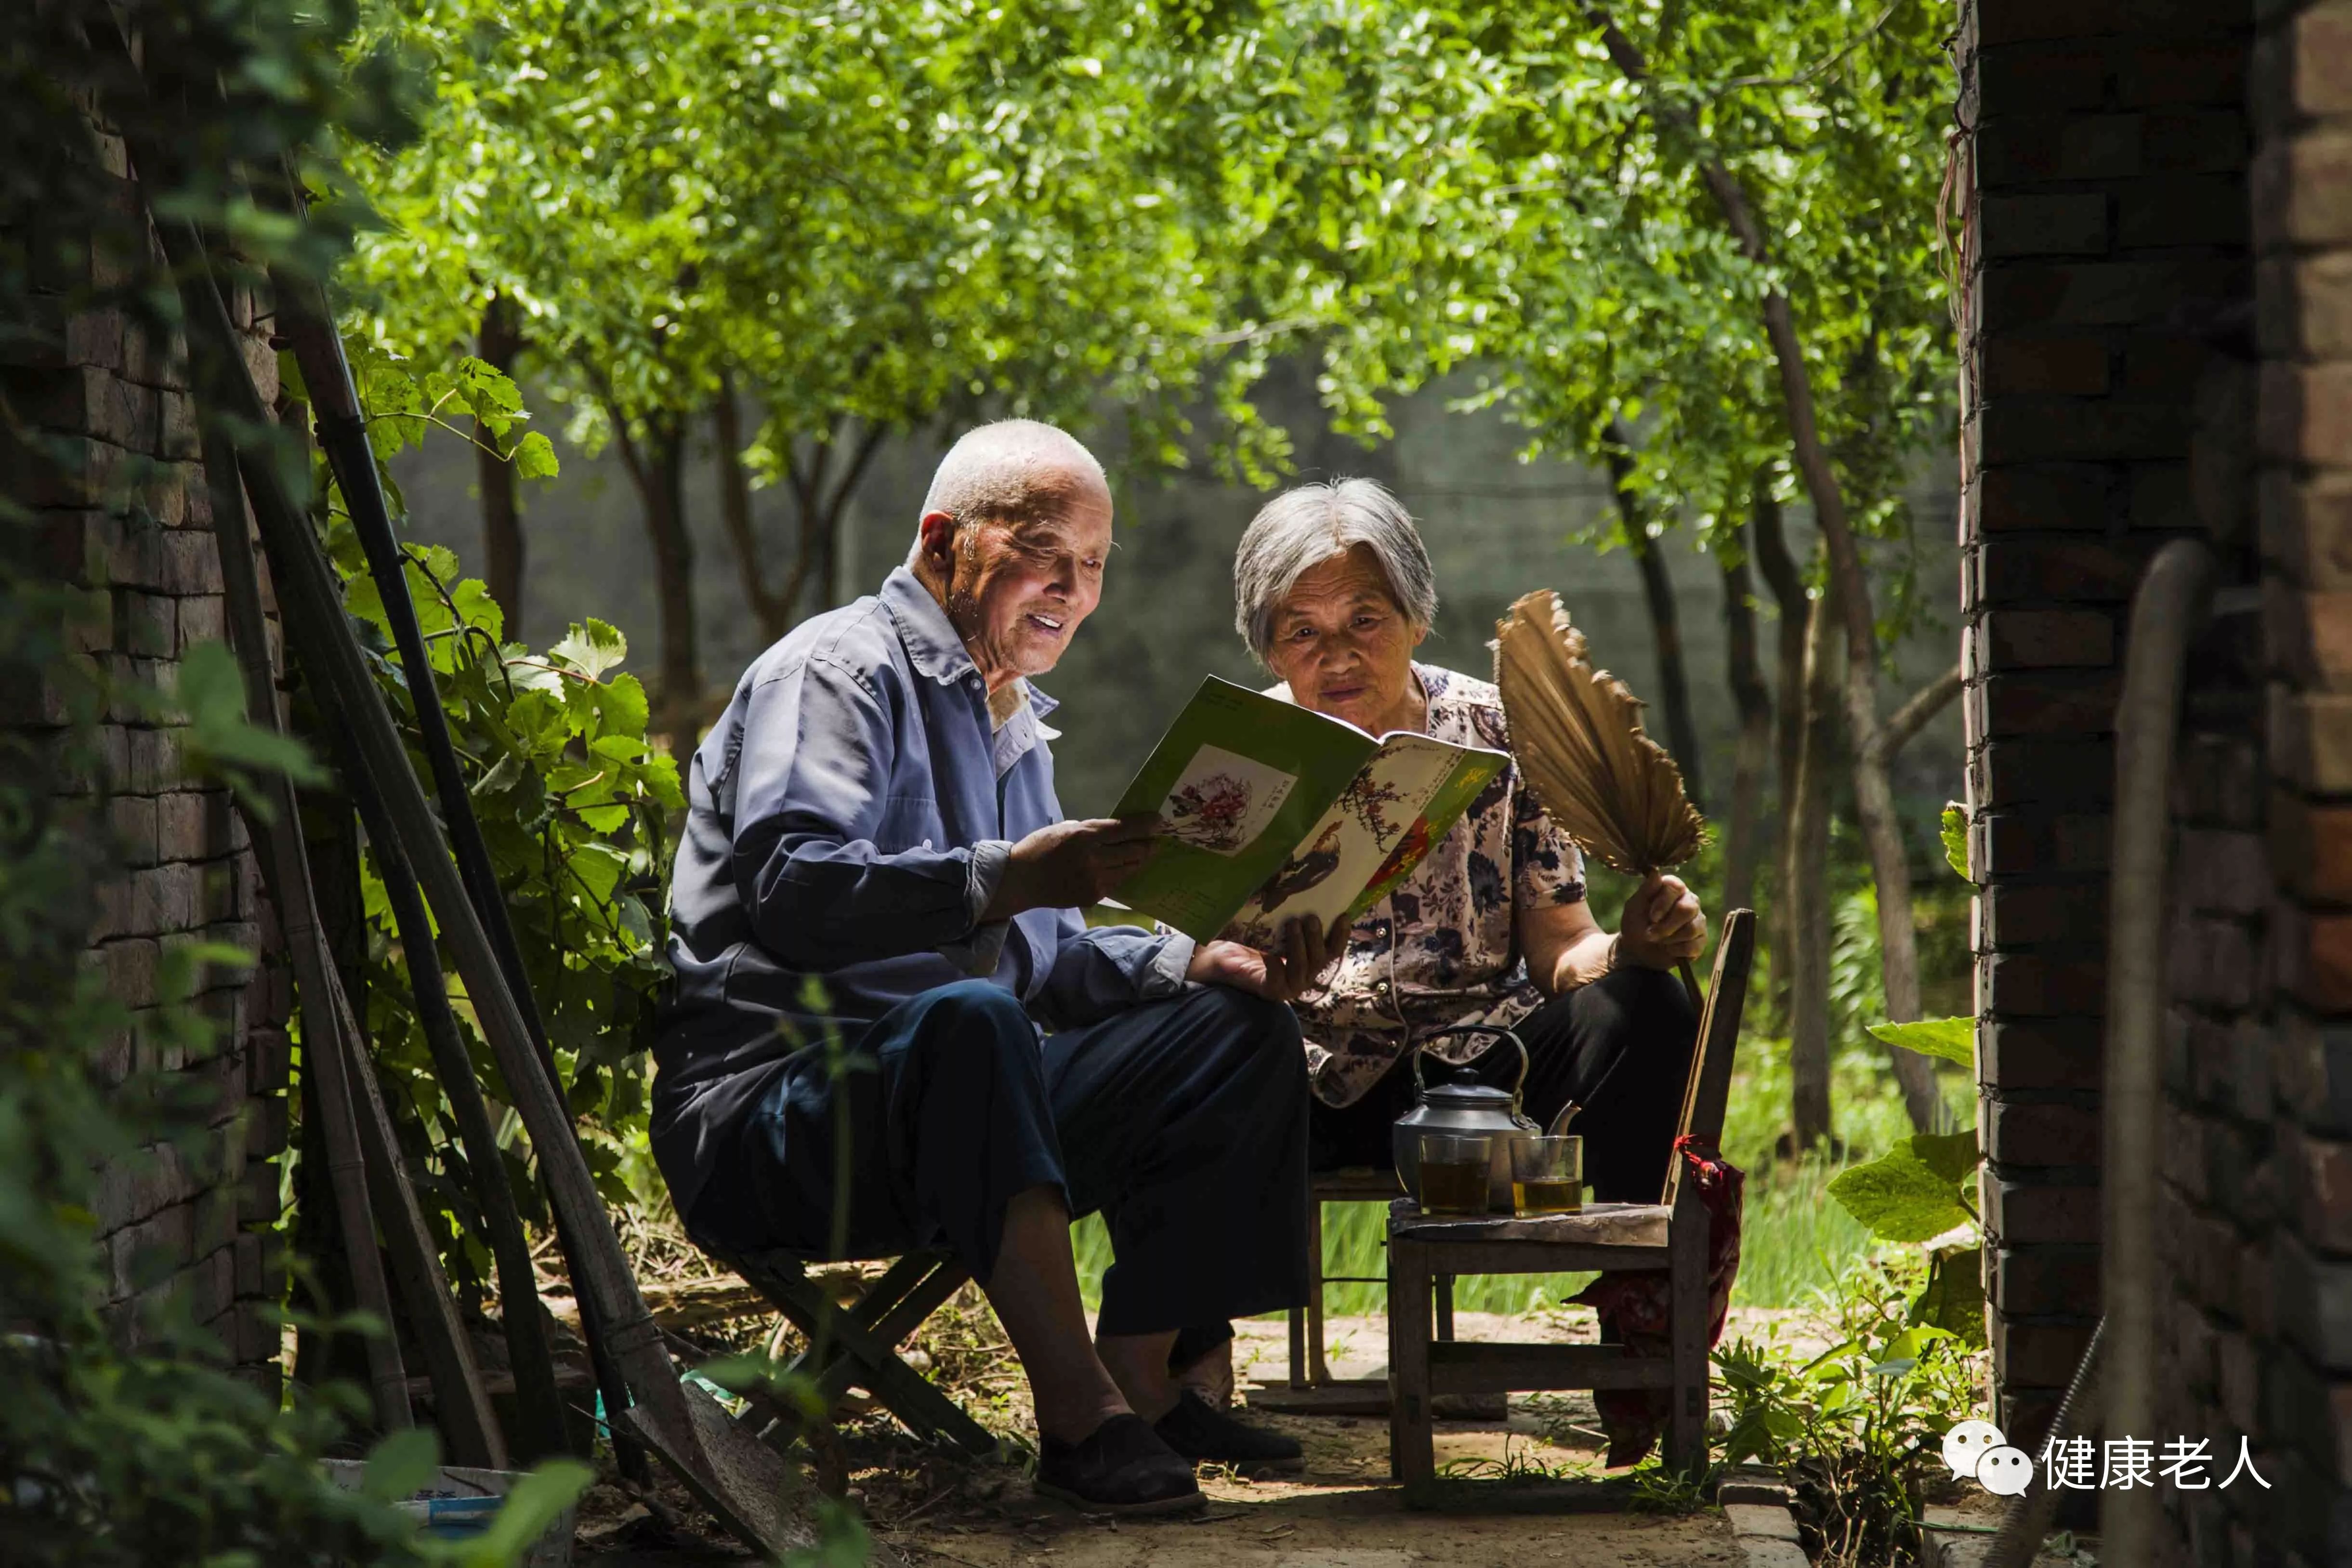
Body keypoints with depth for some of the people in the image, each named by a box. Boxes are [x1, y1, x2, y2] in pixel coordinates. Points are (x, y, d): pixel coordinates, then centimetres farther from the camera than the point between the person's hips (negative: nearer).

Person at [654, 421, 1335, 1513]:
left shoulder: (1009, 723, 23)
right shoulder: (840, 673, -8)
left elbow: (1041, 955, 23)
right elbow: (791, 890, -25)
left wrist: (1193, 960, 4)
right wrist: (1004, 878, -37)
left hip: (949, 1108, 9)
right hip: (766, 1114, -9)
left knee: (1238, 1027, 1)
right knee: (968, 1017, -39)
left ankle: (1138, 1383, -2)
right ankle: (1076, 1416, -40)